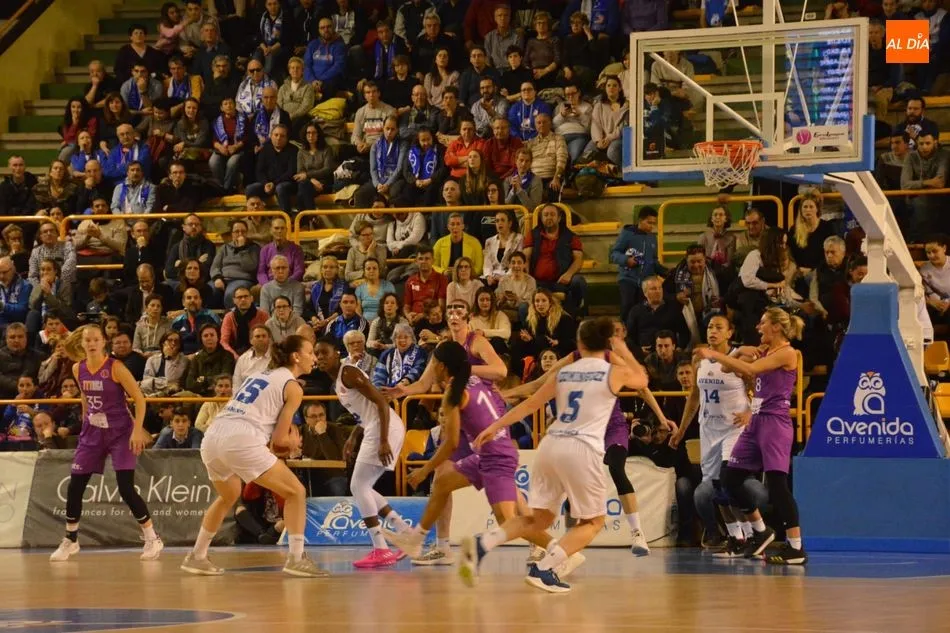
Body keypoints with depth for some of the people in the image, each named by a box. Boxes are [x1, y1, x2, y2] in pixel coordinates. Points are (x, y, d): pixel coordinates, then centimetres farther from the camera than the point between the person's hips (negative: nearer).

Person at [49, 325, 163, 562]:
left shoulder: (115, 368, -15)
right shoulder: (78, 369, 0)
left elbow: (139, 398, -13)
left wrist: (138, 430, -18)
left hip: (120, 433, -5)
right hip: (92, 433, 5)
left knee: (126, 488, -14)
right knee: (74, 487, 2)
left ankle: (152, 539, -2)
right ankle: (70, 540, 19)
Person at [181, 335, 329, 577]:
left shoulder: (259, 375, 28)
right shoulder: (293, 387, 6)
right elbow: (280, 440, 3)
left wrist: (284, 441, 27)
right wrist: (292, 443, 24)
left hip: (212, 438, 8)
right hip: (241, 440, -8)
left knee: (228, 497, 33)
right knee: (295, 492, 4)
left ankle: (197, 557, 35)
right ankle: (296, 558, -4)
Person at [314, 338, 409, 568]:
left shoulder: (348, 373, -12)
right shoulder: (337, 380, 18)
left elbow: (381, 402, -19)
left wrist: (384, 442, -25)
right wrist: (353, 438, 16)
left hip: (385, 429, -10)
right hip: (374, 429, 10)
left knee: (358, 485, -10)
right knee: (362, 487, 14)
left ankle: (381, 550, -10)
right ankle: (406, 532, 17)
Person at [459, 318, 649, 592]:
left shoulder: (564, 372, 15)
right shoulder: (615, 371, 5)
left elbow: (529, 404, 20)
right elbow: (642, 380, 27)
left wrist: (495, 427, 28)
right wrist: (624, 353, 39)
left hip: (550, 445, 5)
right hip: (582, 448, -5)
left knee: (540, 519, 15)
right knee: (593, 522, 12)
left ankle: (481, 543, -8)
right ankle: (543, 568, -8)